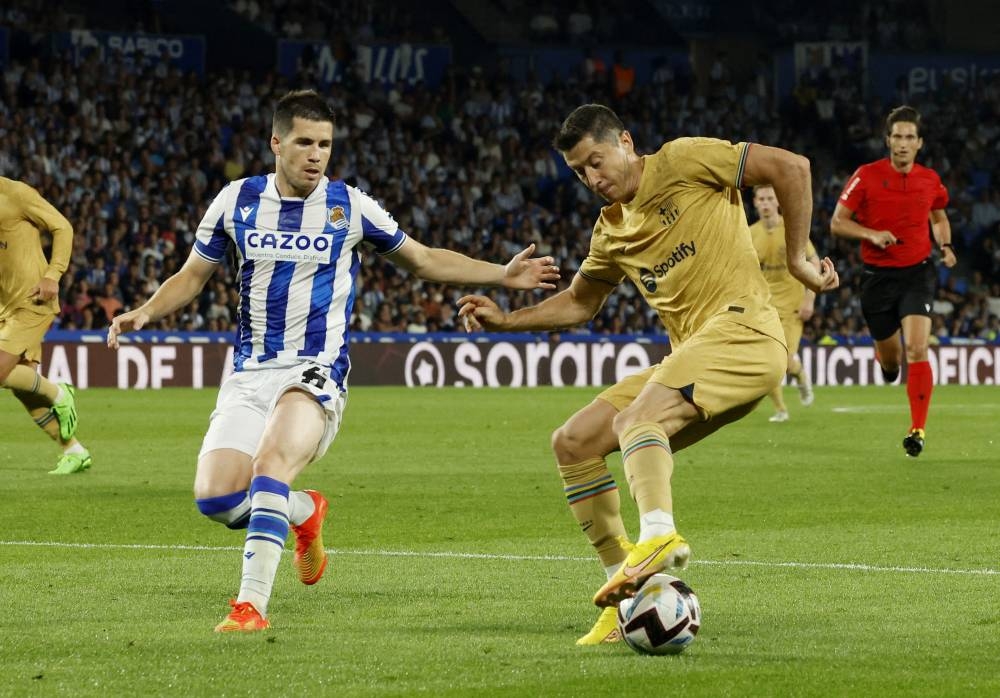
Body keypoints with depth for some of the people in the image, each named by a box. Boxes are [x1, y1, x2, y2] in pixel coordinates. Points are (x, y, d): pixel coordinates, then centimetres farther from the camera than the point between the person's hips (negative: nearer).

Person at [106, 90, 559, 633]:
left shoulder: (350, 206, 1)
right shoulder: (237, 200, 5)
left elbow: (426, 260, 14)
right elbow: (192, 277, 16)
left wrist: (503, 276, 4)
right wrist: (144, 313, -3)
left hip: (316, 372, -3)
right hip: (249, 373, 3)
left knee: (273, 460, -32)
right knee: (215, 498, -13)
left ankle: (252, 602, -32)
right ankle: (302, 512, 20)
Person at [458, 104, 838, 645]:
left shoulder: (682, 162, -2)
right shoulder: (611, 231, 20)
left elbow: (790, 167, -6)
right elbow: (577, 304, 34)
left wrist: (797, 261, -6)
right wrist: (506, 320, 18)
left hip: (742, 330, -9)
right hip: (687, 357, 9)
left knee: (636, 419, -33)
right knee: (574, 443, 1)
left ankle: (659, 536, -57)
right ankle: (626, 591, 1)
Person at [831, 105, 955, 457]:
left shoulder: (930, 180, 2)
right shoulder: (867, 176, -7)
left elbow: (939, 219, 21)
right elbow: (837, 222, -4)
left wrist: (945, 245, 1)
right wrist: (871, 234, -20)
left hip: (917, 273, 0)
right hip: (878, 277, 0)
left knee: (917, 349, -19)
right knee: (890, 360, 11)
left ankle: (918, 429, -15)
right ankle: (886, 358, 51)